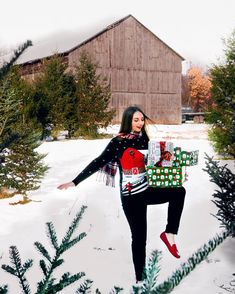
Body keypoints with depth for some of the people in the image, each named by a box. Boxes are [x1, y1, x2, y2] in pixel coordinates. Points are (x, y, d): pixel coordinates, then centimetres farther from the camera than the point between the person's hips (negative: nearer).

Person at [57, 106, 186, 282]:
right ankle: (140, 278, 14)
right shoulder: (118, 142, -11)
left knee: (179, 192, -12)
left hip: (147, 190, 6)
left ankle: (169, 233, -2)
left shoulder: (144, 139, 6)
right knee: (139, 236, 0)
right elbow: (98, 163, -15)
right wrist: (75, 182, -20)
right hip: (131, 196, -6)